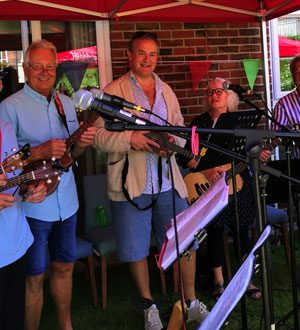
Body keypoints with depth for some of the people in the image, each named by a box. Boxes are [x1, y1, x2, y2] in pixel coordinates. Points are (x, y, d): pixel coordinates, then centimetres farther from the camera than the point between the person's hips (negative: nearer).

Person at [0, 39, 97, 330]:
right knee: (34, 277, 4)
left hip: (67, 201, 6)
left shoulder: (65, 103, 10)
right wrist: (39, 152, -25)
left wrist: (81, 144, -6)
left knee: (64, 266, 18)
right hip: (32, 205, -6)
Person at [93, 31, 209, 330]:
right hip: (130, 184, -3)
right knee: (136, 250, 6)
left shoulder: (167, 92, 15)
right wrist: (130, 138, -22)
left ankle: (191, 302, 25)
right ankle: (149, 306, 27)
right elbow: (99, 136, -7)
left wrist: (174, 141, -7)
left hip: (168, 182, 4)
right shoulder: (113, 91, -1)